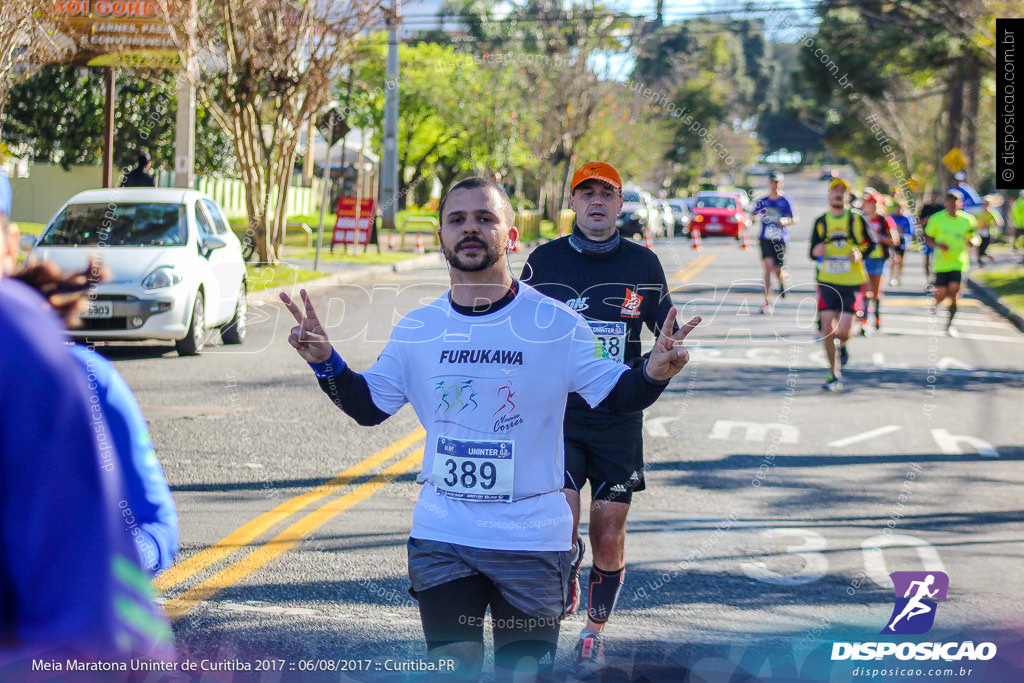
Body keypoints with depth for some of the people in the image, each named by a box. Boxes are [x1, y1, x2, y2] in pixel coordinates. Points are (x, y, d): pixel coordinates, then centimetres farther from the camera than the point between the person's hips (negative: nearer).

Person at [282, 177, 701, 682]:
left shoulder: (555, 323, -7)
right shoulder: (418, 329, 1)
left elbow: (615, 395, -3)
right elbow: (369, 406, 9)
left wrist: (653, 374, -24)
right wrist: (325, 363, -8)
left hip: (532, 540, -2)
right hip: (440, 537, 2)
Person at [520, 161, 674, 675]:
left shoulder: (643, 263, 4)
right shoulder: (545, 261, 2)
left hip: (618, 420, 1)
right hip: (557, 415, -1)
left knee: (609, 539, 4)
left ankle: (595, 632, 27)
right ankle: (562, 593, 18)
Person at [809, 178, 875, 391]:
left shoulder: (857, 219, 0)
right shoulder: (821, 222, 4)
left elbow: (870, 243, 10)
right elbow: (813, 253, 8)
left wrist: (860, 254, -10)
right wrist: (816, 252, -16)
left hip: (851, 284, -1)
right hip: (827, 282, 1)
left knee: (843, 331, -7)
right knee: (827, 329, -6)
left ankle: (842, 346, 31)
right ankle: (834, 374, 8)